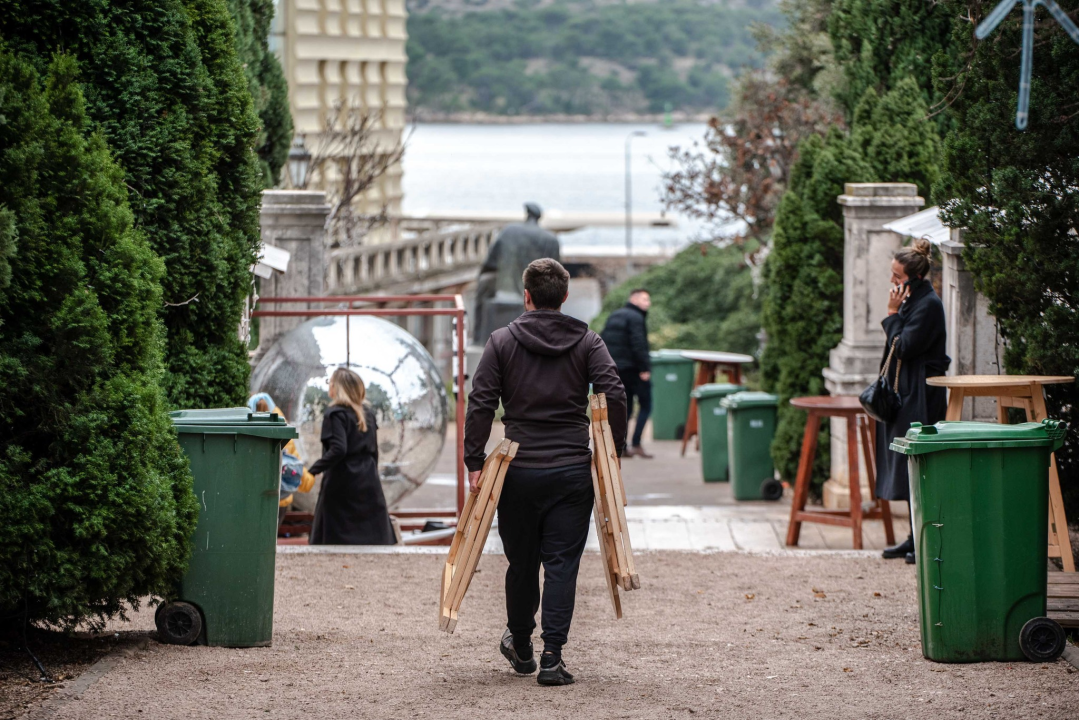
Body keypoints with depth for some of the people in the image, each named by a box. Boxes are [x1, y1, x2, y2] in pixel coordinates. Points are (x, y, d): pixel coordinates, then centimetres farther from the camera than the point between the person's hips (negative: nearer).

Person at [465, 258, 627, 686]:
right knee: (562, 566, 0)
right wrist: (613, 452, 1)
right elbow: (614, 397, -8)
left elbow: (480, 405, -5)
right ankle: (552, 658, -8)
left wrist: (474, 462, -2)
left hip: (518, 472, 0)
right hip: (572, 471, 0)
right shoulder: (587, 342, 2)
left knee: (522, 564, 14)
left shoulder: (502, 342, 1)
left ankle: (520, 647, 32)